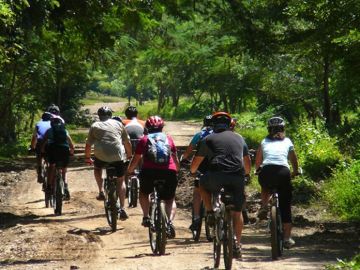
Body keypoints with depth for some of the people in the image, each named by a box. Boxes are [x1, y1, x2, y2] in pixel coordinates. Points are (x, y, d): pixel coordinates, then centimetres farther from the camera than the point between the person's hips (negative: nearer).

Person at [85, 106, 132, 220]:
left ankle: (101, 192, 19)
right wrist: (129, 155, 37)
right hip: (118, 155, 1)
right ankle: (122, 208, 5)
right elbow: (127, 142, 23)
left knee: (97, 168, 33)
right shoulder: (118, 124, 20)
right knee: (120, 181, 14)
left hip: (101, 155, -1)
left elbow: (88, 145, 16)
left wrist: (87, 157, 31)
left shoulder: (95, 126, 16)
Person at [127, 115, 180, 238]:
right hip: (169, 173, 1)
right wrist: (176, 170, 43)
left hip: (150, 172, -1)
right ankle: (170, 222, -7)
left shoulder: (144, 139, 15)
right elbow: (176, 159, 25)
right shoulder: (168, 138, 20)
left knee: (144, 193, 29)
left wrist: (129, 171, 31)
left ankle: (146, 217, 12)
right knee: (170, 199, 17)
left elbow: (136, 159, 14)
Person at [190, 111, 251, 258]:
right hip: (237, 178, 2)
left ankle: (210, 213, 15)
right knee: (237, 212, 17)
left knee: (202, 184, 31)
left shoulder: (209, 139, 16)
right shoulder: (239, 138, 24)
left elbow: (194, 166, 20)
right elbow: (247, 166, 34)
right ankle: (237, 244, 14)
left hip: (216, 176, -2)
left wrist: (193, 171, 43)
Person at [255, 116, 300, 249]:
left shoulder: (264, 142, 21)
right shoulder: (287, 141, 20)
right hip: (283, 172, -1)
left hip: (266, 172, 1)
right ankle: (287, 238, 7)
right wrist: (295, 172, 46)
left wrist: (258, 171, 43)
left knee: (266, 187, 37)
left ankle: (264, 207, 11)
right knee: (285, 206, 10)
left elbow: (257, 162, 24)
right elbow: (294, 160, 28)